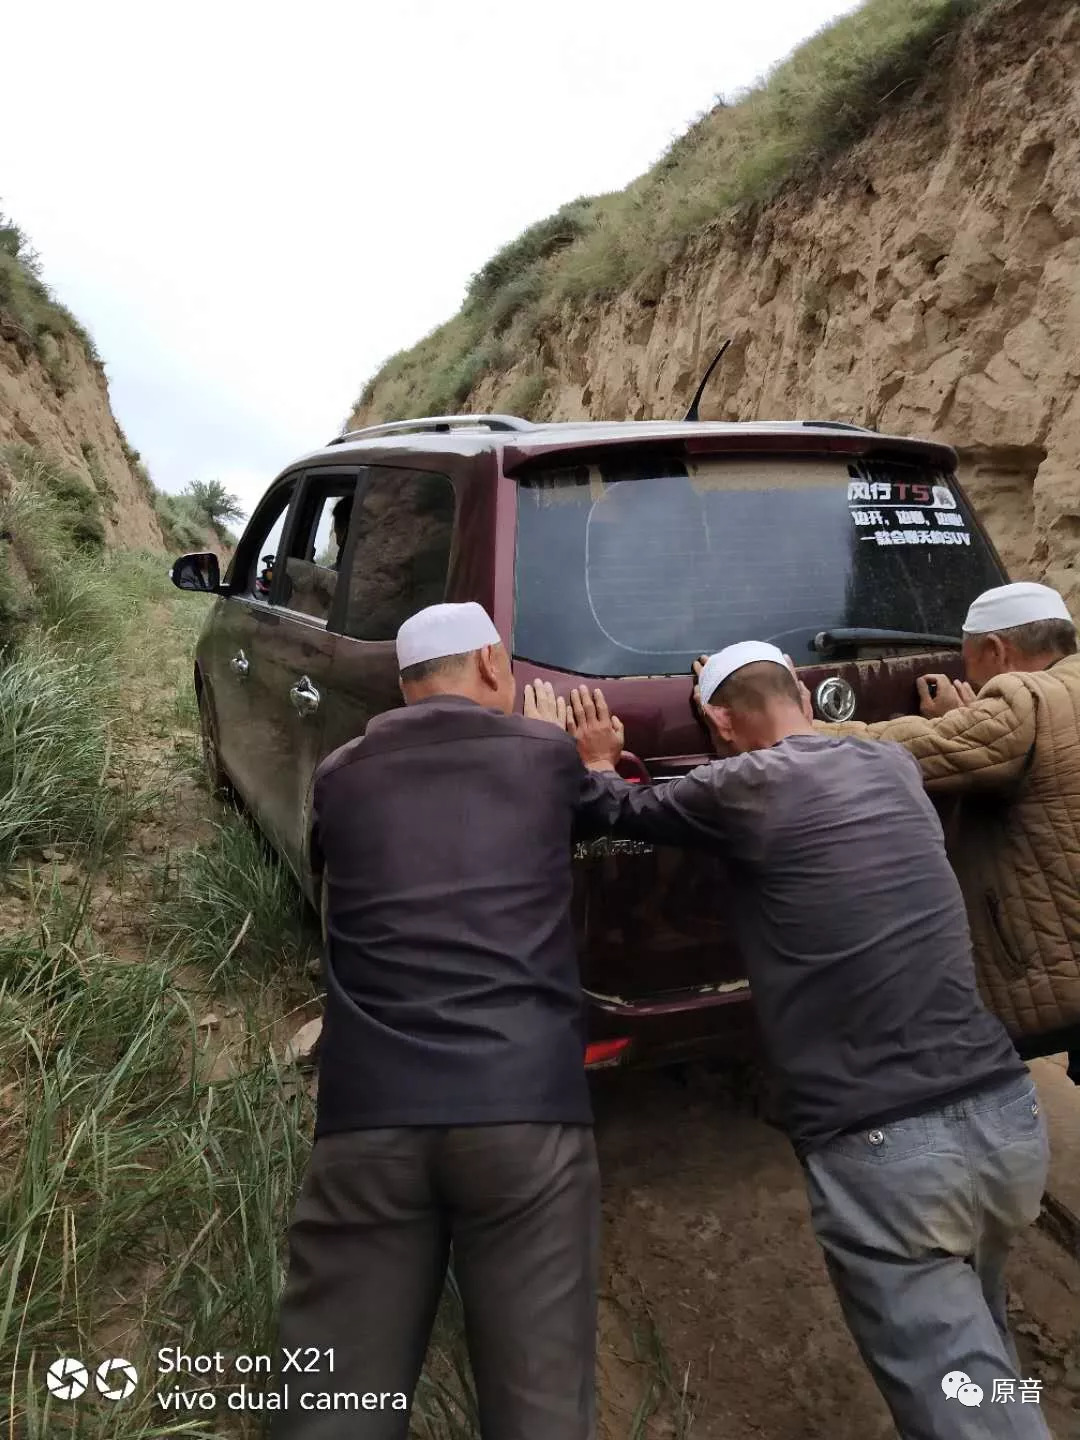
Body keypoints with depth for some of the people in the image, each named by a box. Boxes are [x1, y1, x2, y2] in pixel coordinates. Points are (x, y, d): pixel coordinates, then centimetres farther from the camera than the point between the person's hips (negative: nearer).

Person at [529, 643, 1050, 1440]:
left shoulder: (745, 785, -7)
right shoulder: (894, 764, 11)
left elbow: (628, 813, 10)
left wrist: (596, 765, 31)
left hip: (884, 1147, -7)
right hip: (1007, 1114, 7)